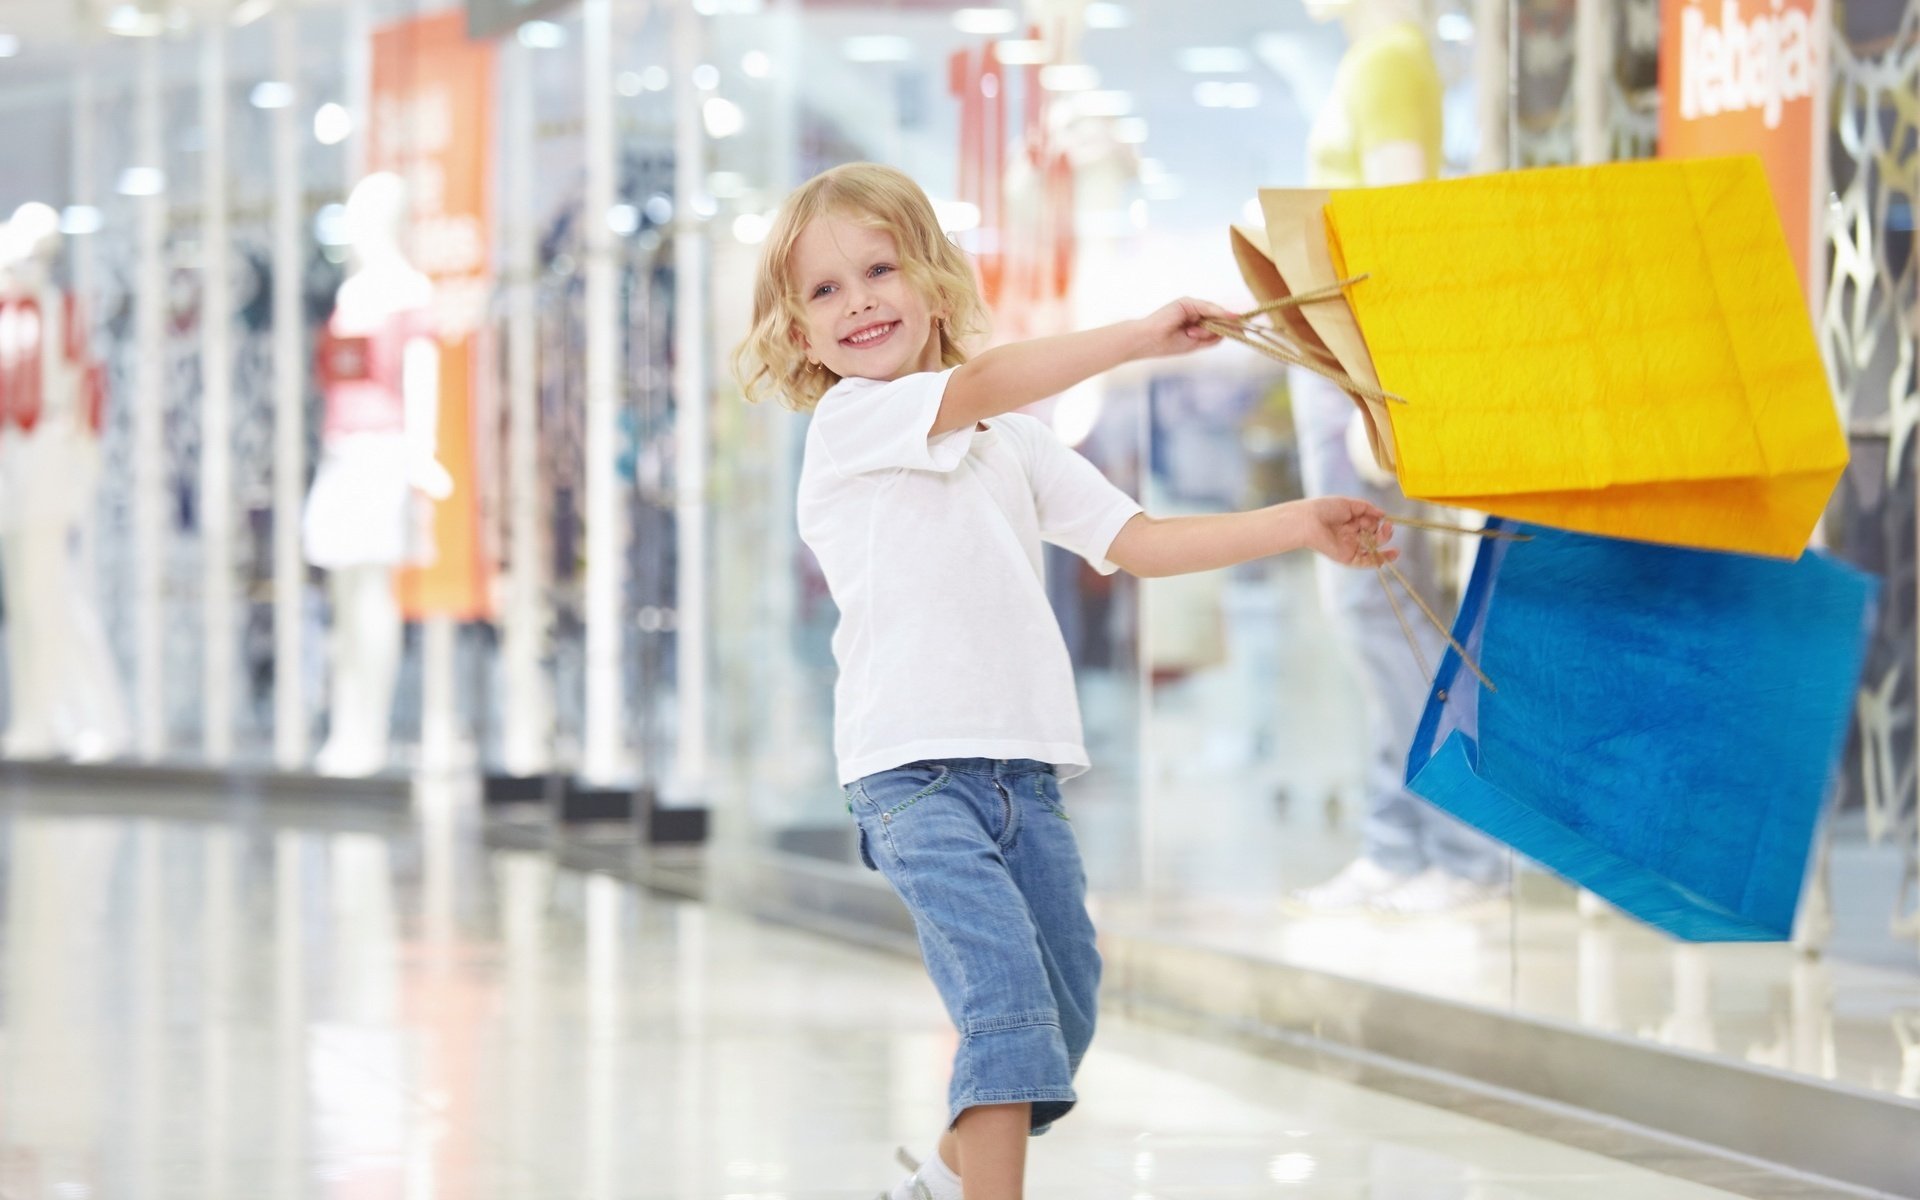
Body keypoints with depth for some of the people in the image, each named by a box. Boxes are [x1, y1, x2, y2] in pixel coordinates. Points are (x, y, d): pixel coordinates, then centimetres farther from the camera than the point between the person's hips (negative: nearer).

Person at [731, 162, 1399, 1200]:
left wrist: (1302, 527, 10)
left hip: (1023, 768, 7)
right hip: (913, 771, -7)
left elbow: (1137, 542, 17)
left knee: (1064, 1009, 10)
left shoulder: (1015, 445, 20)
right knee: (1008, 1000, -20)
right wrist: (1141, 337, -18)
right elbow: (985, 385, -17)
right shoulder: (849, 424, -1)